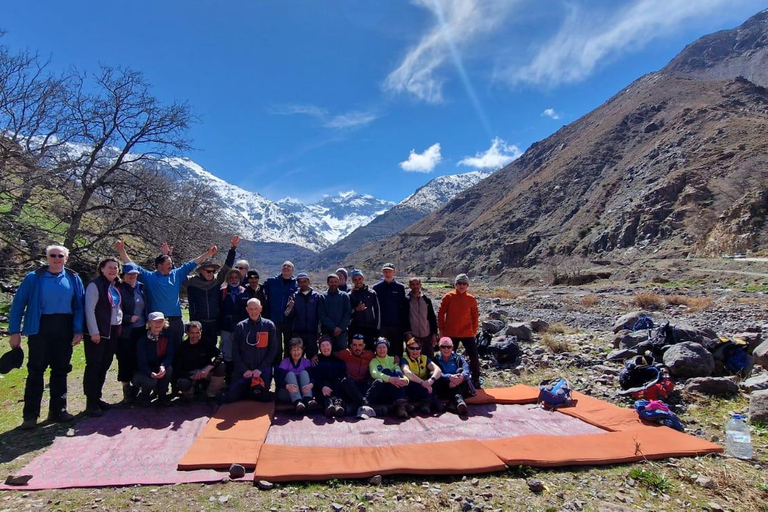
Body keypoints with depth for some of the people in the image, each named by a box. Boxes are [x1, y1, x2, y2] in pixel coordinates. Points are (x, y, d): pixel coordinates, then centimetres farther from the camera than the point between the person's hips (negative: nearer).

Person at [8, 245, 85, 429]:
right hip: (40, 329, -2)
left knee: (60, 370, 10)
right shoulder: (34, 278, -3)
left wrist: (78, 330, -2)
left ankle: (58, 411, 20)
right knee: (36, 371, 1)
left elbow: (79, 306, 5)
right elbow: (18, 304, -1)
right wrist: (15, 332, -5)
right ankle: (30, 415, 10)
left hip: (64, 329, 3)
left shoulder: (73, 279, 4)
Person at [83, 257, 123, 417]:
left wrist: (120, 323, 9)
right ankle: (91, 403, 5)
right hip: (98, 332, -7)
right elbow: (89, 309, -13)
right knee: (94, 366, -1)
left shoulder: (117, 286, 13)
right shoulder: (95, 285, -9)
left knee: (104, 366, 12)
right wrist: (94, 332, -16)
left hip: (113, 331, 7)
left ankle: (97, 397, 23)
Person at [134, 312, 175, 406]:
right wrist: (151, 373, -41)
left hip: (160, 368, 3)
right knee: (151, 381, -33)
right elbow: (141, 362, -20)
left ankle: (162, 395, -7)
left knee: (169, 368, -29)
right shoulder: (142, 340, -15)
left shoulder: (167, 337, -7)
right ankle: (143, 395, 5)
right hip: (143, 372, -3)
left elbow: (170, 355, -14)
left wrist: (163, 366, -37)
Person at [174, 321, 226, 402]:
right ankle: (189, 394, 4)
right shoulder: (182, 347, -7)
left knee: (221, 366, -28)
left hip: (206, 373, 1)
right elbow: (177, 369, -11)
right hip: (189, 375, -1)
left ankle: (212, 395, -7)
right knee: (182, 384, -36)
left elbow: (220, 355, -20)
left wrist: (208, 368, -36)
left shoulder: (206, 343, -5)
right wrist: (191, 376, -27)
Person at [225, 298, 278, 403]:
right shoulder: (240, 327, 3)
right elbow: (235, 351, 2)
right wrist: (244, 369, -10)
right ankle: (247, 390, 25)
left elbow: (273, 349, -3)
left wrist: (260, 369, -11)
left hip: (263, 371, -1)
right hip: (243, 371, 1)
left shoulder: (269, 325, 1)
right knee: (231, 398, -6)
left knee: (263, 398, -13)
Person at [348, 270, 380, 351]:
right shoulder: (350, 295, 6)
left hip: (370, 327, 1)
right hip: (355, 329, 0)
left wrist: (377, 326, 4)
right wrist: (356, 309, -13)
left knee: (370, 350, -2)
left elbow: (377, 311, 8)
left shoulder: (371, 293, 8)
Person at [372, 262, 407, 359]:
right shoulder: (376, 287, 4)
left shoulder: (400, 287, 6)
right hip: (382, 325, 0)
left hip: (397, 325, 1)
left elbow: (404, 307, 6)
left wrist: (403, 324, 0)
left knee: (397, 351, 5)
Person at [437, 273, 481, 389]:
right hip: (451, 333, 0)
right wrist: (442, 329, 0)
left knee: (474, 357, -1)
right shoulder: (448, 297, -4)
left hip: (467, 333, 1)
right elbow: (441, 313, 1)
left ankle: (476, 382, 14)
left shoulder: (471, 299, 0)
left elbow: (475, 316, 8)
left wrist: (474, 330, 3)